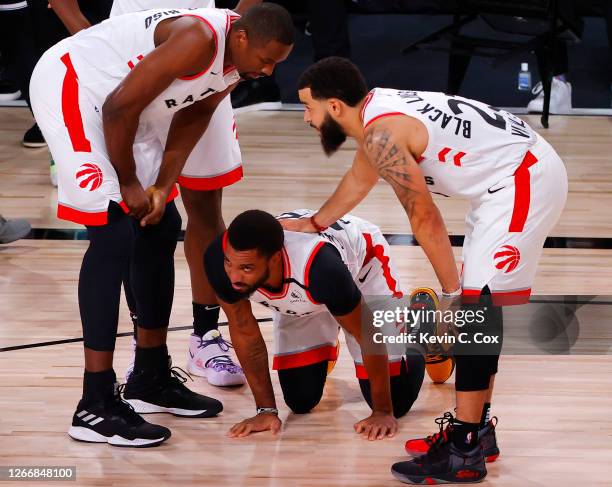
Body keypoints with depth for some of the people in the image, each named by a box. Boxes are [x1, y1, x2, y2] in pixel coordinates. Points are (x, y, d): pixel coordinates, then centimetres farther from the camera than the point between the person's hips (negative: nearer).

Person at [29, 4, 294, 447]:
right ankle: (96, 407, -14)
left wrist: (162, 185, -3)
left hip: (119, 107, 10)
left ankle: (151, 379, 24)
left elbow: (193, 115, 9)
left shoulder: (237, 58, -2)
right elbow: (120, 108, -27)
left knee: (161, 230, 12)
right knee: (113, 237, -16)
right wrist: (129, 183, -14)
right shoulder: (199, 40, -30)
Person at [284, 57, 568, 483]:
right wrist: (314, 223, 45)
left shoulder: (381, 132, -18)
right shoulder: (376, 107, 12)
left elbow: (425, 219, -16)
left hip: (524, 180, -11)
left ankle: (464, 452, -12)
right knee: (477, 305, 16)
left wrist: (452, 292, -9)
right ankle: (476, 428, 24)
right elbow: (360, 178, 32)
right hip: (523, 172, 11)